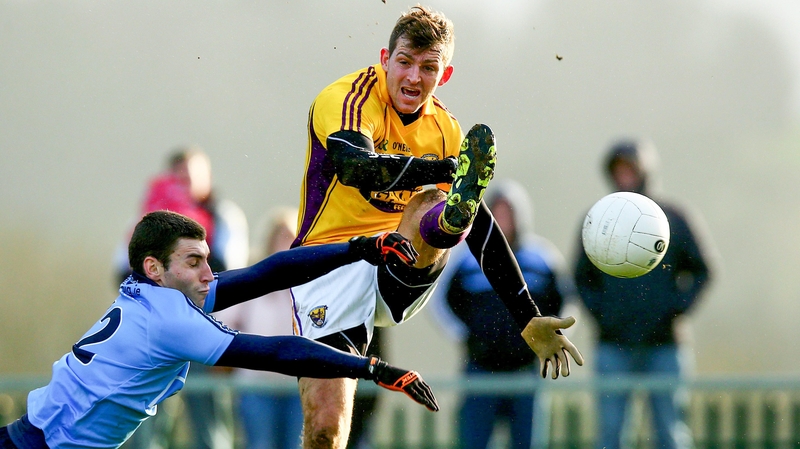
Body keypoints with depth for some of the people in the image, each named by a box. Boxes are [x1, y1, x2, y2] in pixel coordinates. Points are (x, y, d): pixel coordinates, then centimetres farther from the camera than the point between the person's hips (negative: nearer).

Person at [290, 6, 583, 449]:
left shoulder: (443, 127, 9)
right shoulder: (347, 97, -10)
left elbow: (485, 231, 13)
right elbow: (356, 167, -32)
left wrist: (529, 319, 9)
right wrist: (450, 167, -42)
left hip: (402, 275, 3)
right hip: (331, 268, -3)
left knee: (430, 201, -28)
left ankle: (452, 216, -64)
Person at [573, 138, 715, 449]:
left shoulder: (673, 218, 3)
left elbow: (702, 271, 8)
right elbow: (582, 278, 15)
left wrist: (678, 308, -5)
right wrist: (598, 312, -1)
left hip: (663, 344, -1)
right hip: (613, 345, 1)